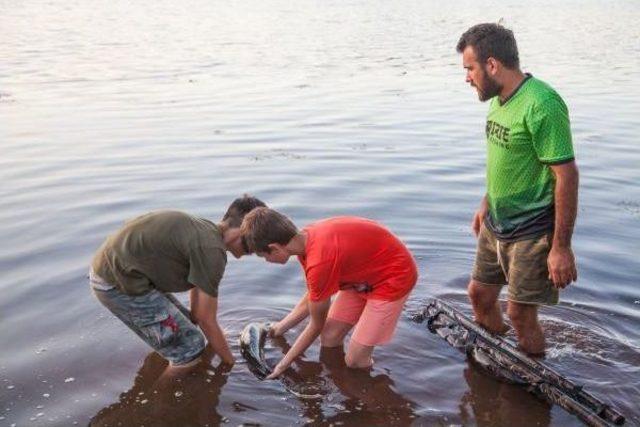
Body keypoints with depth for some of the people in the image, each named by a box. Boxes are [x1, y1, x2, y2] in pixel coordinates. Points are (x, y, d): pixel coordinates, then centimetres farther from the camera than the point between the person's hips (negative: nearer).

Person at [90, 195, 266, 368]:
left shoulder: (203, 230, 9)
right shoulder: (212, 250, -20)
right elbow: (207, 320, -11)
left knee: (184, 329, 20)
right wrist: (231, 364, 1)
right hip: (120, 283, -10)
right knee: (189, 345, -4)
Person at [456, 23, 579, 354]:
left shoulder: (541, 104, -23)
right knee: (479, 294, 17)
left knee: (520, 313, 1)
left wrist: (561, 247, -22)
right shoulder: (500, 99, 4)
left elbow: (567, 175, -23)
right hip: (496, 224, 9)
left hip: (531, 231, -9)